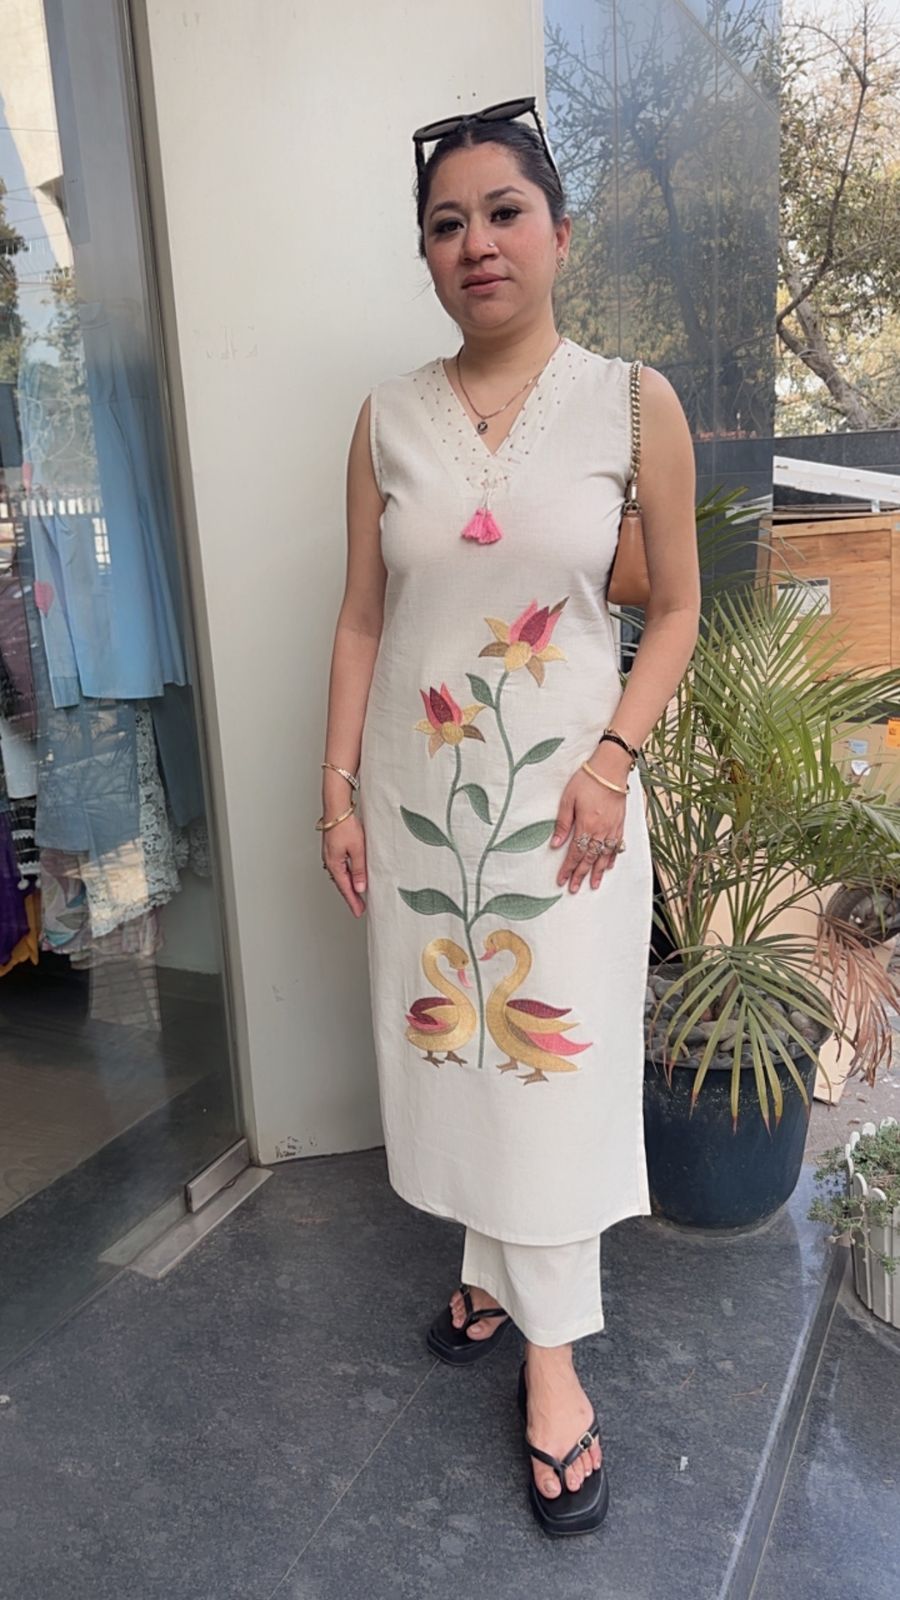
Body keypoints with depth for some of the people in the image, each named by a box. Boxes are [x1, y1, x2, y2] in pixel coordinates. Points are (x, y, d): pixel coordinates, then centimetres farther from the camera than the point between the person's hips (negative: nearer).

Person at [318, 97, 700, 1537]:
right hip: (417, 783, 3)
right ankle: (494, 1267, 36)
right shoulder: (391, 417, 3)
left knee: (557, 1048, 3)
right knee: (448, 1036, 12)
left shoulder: (634, 404, -3)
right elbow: (361, 616, 5)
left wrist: (612, 760, -12)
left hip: (565, 784, -2)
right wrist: (338, 785, 1)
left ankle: (552, 1348, 21)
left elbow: (677, 609, 1)